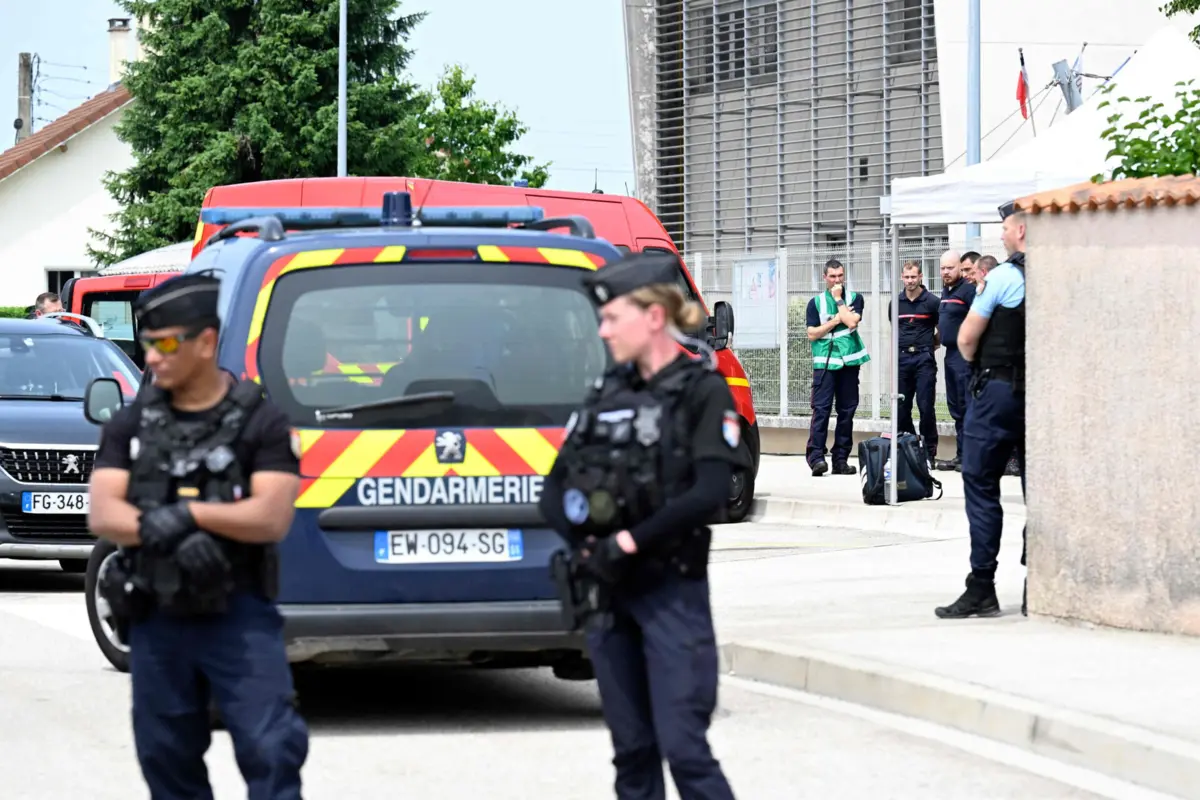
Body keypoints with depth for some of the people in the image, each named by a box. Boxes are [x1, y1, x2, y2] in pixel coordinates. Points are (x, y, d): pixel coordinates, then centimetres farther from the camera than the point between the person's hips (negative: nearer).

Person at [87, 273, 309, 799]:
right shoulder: (131, 426, 8)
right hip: (157, 617, 4)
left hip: (238, 615, -3)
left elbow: (272, 518, -11)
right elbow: (102, 515, -3)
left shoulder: (260, 422, -1)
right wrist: (161, 529, -20)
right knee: (166, 755, 9)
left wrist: (190, 512, -19)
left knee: (270, 747, -10)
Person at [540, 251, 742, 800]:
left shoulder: (701, 392, -6)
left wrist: (627, 542, -17)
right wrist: (584, 543, -8)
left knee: (683, 746, -12)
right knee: (631, 749, 8)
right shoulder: (608, 394, 12)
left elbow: (709, 495, -18)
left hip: (672, 591, -6)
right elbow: (553, 491, 11)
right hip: (609, 593, 6)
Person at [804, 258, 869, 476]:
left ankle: (841, 459, 8)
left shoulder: (854, 298, 8)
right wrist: (836, 320, -7)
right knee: (821, 409, -11)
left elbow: (852, 322, -10)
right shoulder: (816, 302, 7)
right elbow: (812, 334, -1)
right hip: (825, 362, -2)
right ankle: (816, 456, -16)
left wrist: (838, 299, -4)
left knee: (847, 410, 4)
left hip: (849, 361, 2)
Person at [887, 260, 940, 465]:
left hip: (924, 358, -4)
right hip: (902, 358, 4)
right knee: (901, 407, 4)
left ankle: (929, 452, -1)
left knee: (925, 407, -6)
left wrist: (928, 347, 9)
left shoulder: (931, 302, -3)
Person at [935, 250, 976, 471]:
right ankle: (960, 455, 20)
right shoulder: (946, 291, 16)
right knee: (955, 408, 14)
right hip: (950, 353, 10)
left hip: (964, 355, -10)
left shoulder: (968, 289, -12)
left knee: (966, 407, -8)